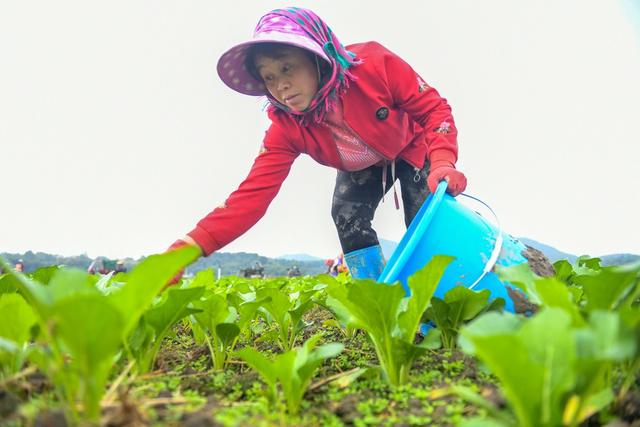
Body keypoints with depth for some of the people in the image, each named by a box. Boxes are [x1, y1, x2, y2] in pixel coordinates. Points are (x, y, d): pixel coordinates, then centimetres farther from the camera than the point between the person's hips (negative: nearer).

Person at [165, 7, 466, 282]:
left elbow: (434, 108, -25)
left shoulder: (374, 63, -36)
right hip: (361, 170, 2)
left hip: (412, 151, -2)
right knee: (346, 216, -18)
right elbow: (253, 194, -35)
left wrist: (443, 163, -44)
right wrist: (185, 249, -46)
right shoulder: (286, 127, -28)